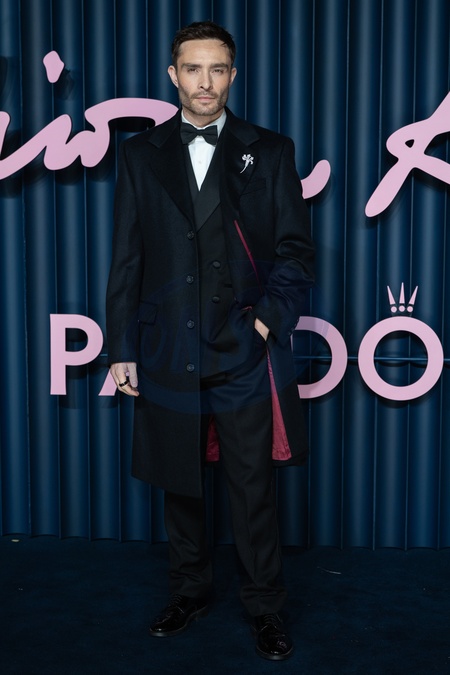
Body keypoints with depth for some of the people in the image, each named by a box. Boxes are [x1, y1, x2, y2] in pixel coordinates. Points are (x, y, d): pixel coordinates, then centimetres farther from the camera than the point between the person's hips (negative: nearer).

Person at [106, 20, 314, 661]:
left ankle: (265, 606, 24)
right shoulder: (141, 154, 7)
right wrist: (121, 348, 2)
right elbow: (126, 260, 5)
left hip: (245, 352, -1)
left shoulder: (270, 151, 4)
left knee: (253, 490, 6)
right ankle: (190, 591, 35)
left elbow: (296, 249, 3)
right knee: (180, 484, 14)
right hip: (169, 353, 2)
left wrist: (271, 315, -12)